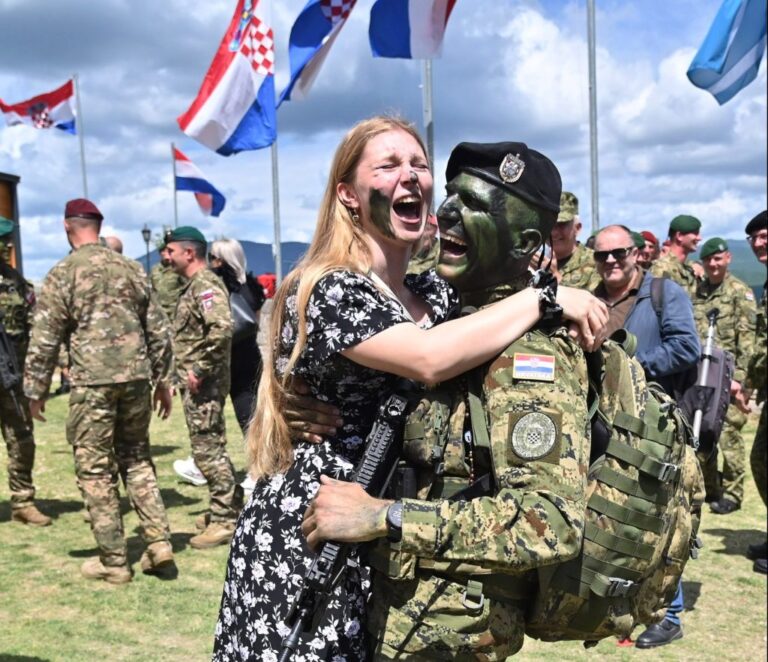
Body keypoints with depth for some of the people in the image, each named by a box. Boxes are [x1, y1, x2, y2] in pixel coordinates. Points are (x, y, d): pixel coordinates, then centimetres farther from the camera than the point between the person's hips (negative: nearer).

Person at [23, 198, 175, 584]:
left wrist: (35, 390, 6)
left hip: (92, 383, -4)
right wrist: (162, 379, 19)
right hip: (136, 378, 5)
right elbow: (158, 331, 11)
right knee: (137, 461, 16)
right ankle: (159, 543, 10)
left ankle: (114, 562, 10)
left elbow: (44, 341, -4)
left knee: (96, 471, 5)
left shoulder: (62, 274, -3)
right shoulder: (130, 269, 10)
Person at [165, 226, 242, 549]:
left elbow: (222, 329, -30)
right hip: (195, 383, 10)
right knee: (209, 448, 17)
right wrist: (189, 371, 15)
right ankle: (227, 507, 28)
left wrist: (200, 370, -24)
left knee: (208, 449, -6)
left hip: (204, 385, -10)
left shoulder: (205, 285, -15)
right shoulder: (193, 285, 16)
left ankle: (224, 520, 1)